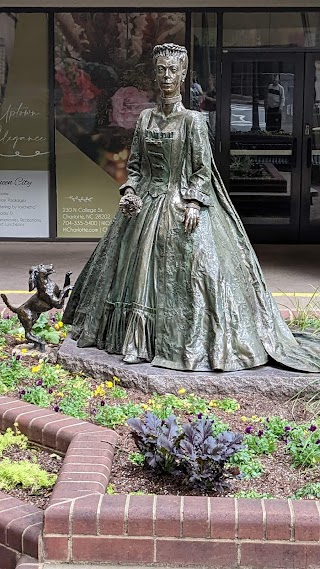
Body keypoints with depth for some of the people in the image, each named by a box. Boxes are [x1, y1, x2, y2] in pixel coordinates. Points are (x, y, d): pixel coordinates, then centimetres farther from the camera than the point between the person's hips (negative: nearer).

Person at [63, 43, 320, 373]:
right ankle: (140, 339, 20)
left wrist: (193, 202, -18)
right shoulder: (146, 118, 8)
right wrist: (130, 190, -4)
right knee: (141, 271, 8)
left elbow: (203, 169, -7)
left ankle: (190, 344, 1)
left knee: (186, 275, -7)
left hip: (182, 206, -5)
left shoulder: (193, 120, -5)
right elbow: (135, 164, 12)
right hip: (146, 205, 5)